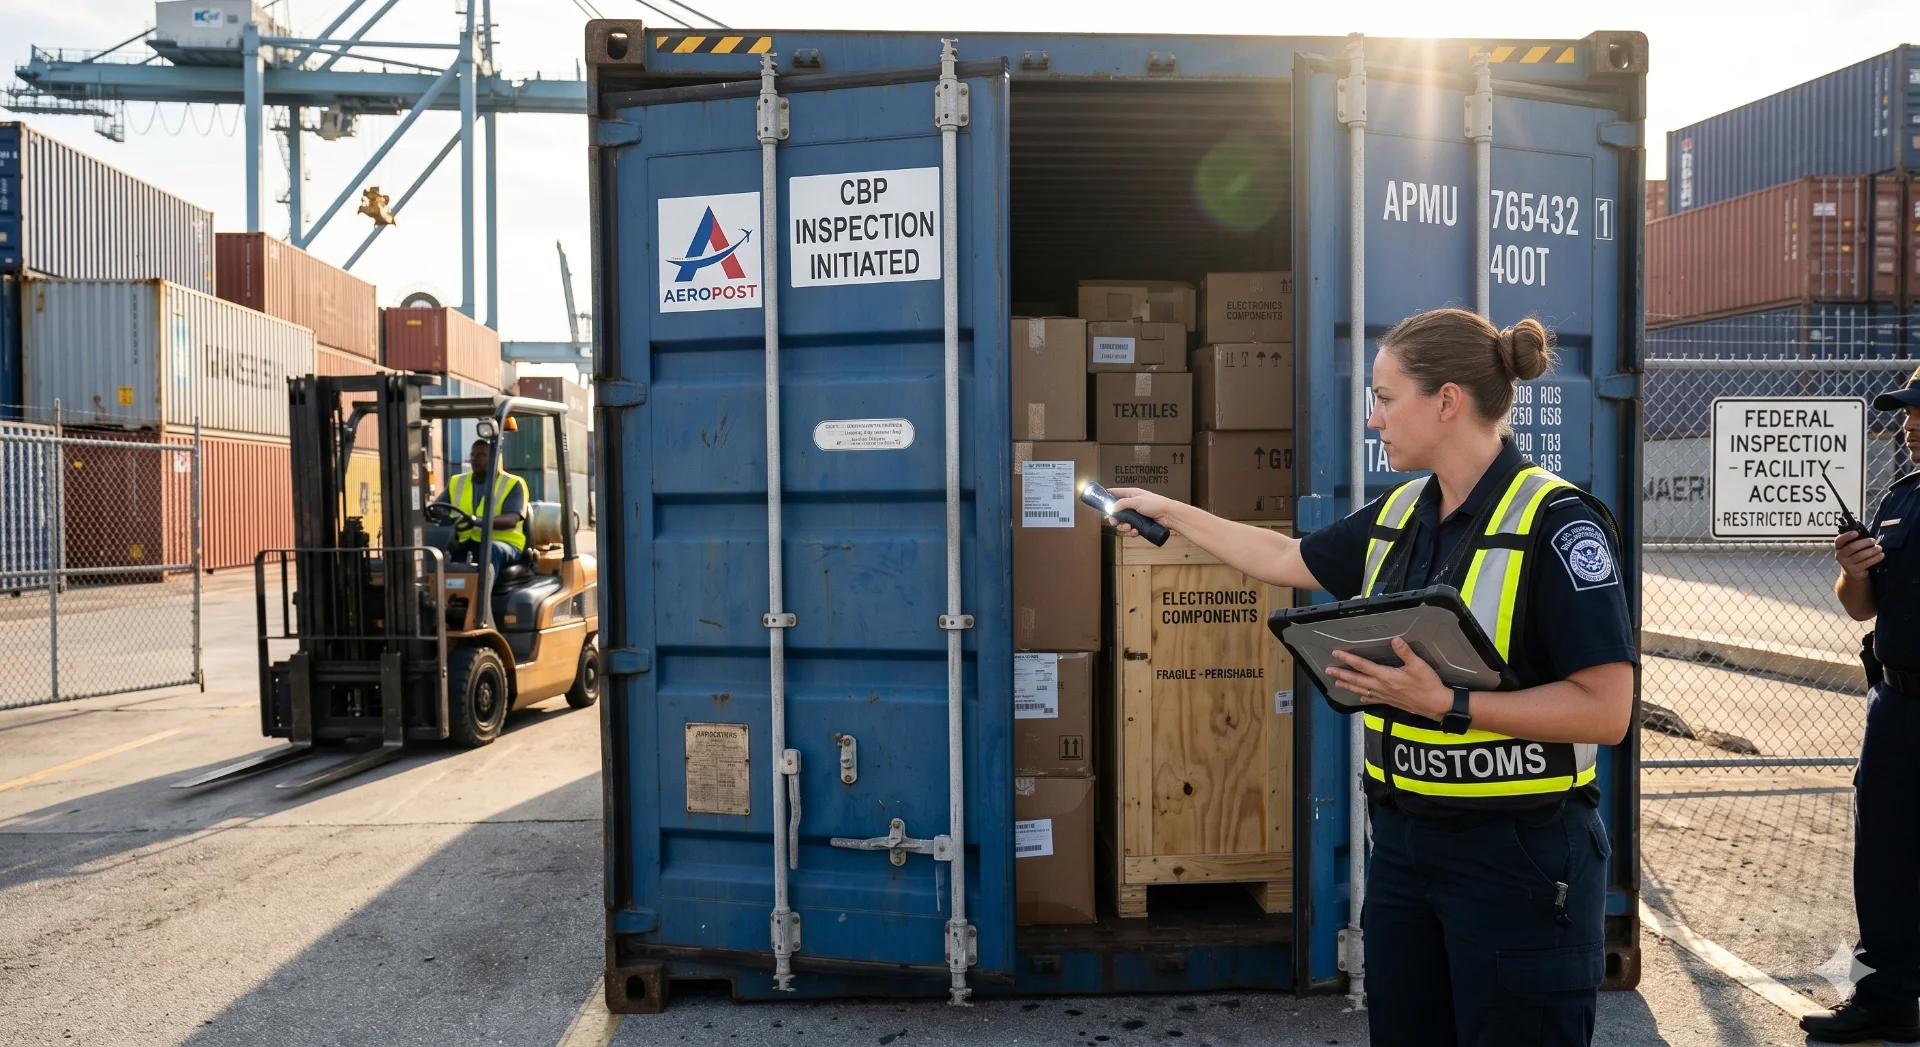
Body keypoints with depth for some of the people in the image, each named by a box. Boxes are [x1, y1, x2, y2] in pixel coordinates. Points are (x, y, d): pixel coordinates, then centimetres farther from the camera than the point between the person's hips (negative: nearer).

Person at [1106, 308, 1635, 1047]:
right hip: (1403, 841, 7)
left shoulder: (1557, 523, -16)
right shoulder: (1398, 516, 5)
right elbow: (1282, 558, 21)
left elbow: (1606, 710, -19)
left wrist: (1447, 704, -26)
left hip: (1519, 856, -7)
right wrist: (1170, 512, 26)